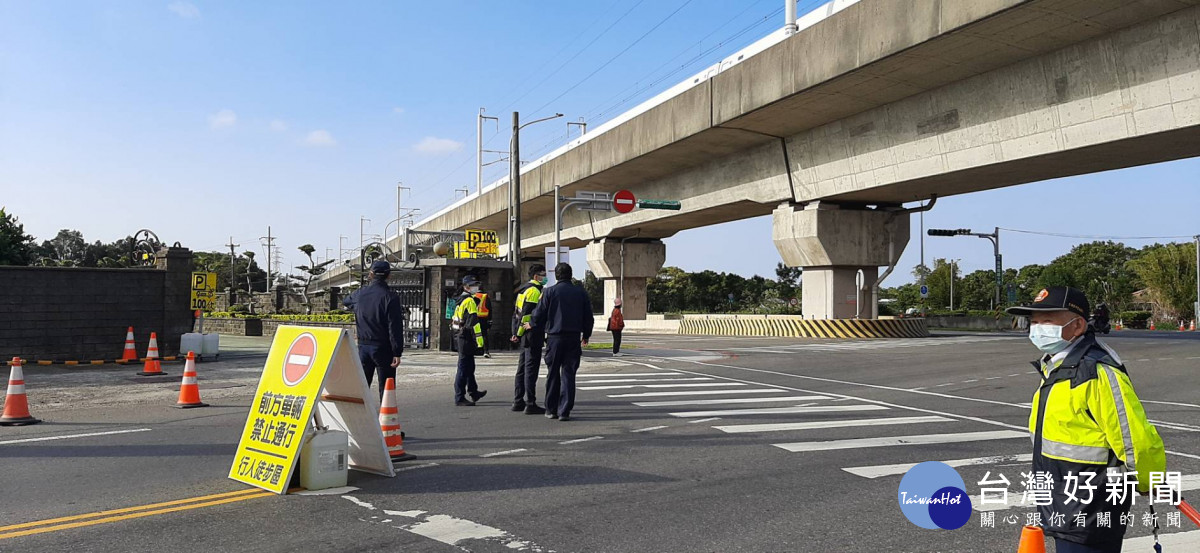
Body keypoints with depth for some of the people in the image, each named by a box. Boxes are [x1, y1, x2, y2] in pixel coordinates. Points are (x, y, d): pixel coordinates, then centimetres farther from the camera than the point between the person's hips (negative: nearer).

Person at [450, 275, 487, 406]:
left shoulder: (461, 300, 17)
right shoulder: (470, 301, -15)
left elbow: (456, 319, 22)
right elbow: (473, 323, -21)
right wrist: (479, 342, -21)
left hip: (461, 337, 10)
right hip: (467, 338, -10)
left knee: (469, 366, 21)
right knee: (464, 368, -5)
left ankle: (473, 392, 34)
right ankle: (459, 398, -1)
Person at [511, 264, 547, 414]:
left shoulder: (524, 290, 19)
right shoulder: (535, 291, -13)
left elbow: (517, 312, 19)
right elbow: (527, 314, -19)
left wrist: (517, 333, 16)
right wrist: (519, 333, -14)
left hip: (524, 335, 10)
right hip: (532, 334, -10)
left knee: (523, 367, 15)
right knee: (531, 369, -8)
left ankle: (518, 402, 21)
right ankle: (530, 404, -6)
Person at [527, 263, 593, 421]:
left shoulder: (550, 291, -4)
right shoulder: (580, 292, 4)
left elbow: (540, 313, -1)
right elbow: (588, 316, 9)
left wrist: (532, 325, 20)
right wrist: (586, 335, 23)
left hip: (555, 337, -1)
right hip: (574, 337, 1)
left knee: (553, 374, 11)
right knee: (568, 374, 3)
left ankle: (551, 410, 17)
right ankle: (564, 411, -1)